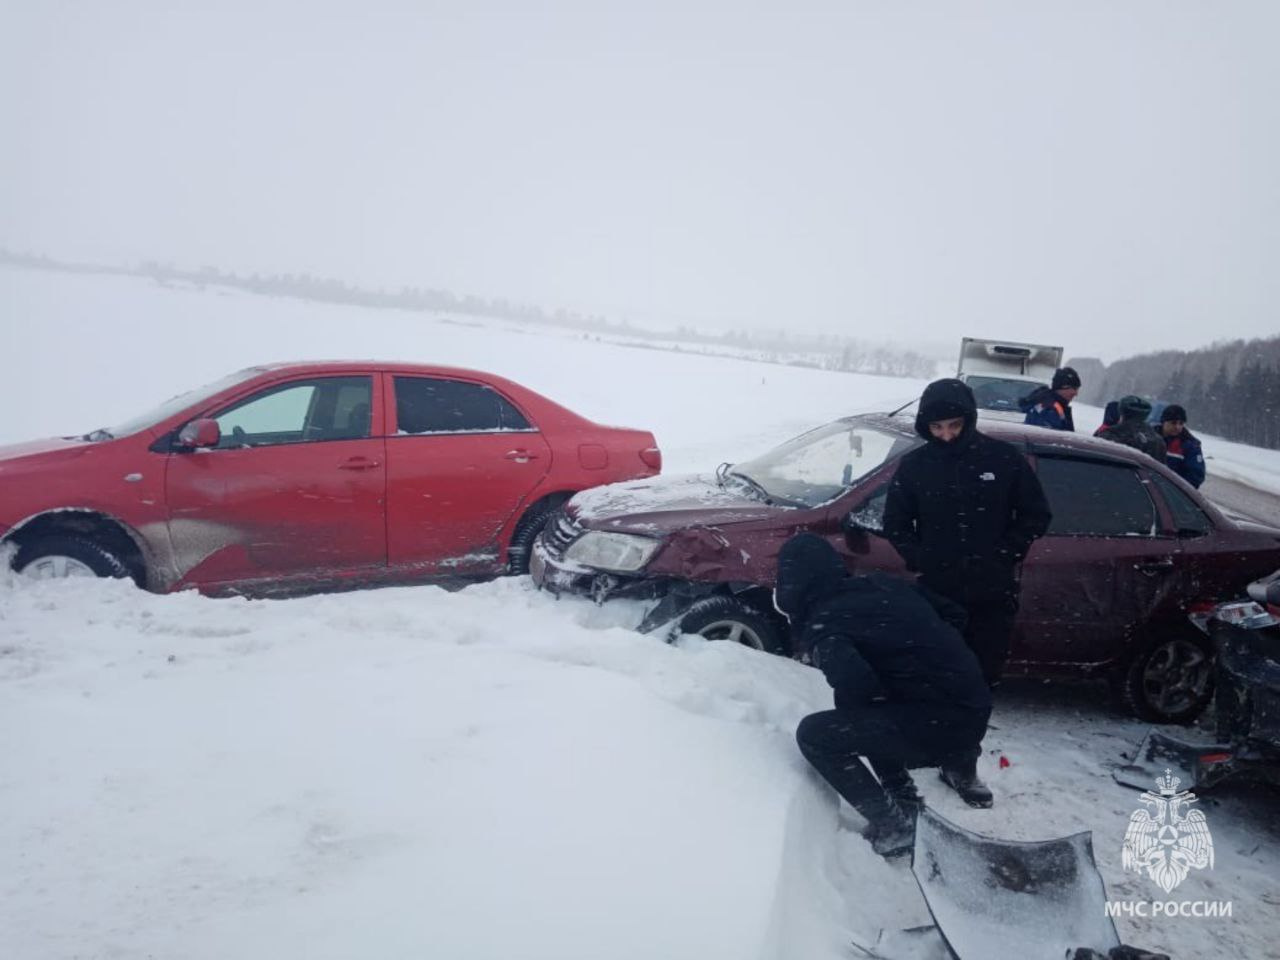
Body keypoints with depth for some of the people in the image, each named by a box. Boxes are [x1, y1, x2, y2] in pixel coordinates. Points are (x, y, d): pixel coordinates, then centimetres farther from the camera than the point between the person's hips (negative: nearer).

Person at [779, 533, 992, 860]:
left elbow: (855, 685, -28)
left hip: (941, 725, -8)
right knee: (865, 712, 27)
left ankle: (892, 826, 4)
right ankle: (905, 803, 28)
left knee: (814, 735, -5)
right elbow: (955, 614, 17)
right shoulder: (883, 583, 10)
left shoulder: (822, 624, -11)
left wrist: (848, 711, -5)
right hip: (972, 710, 8)